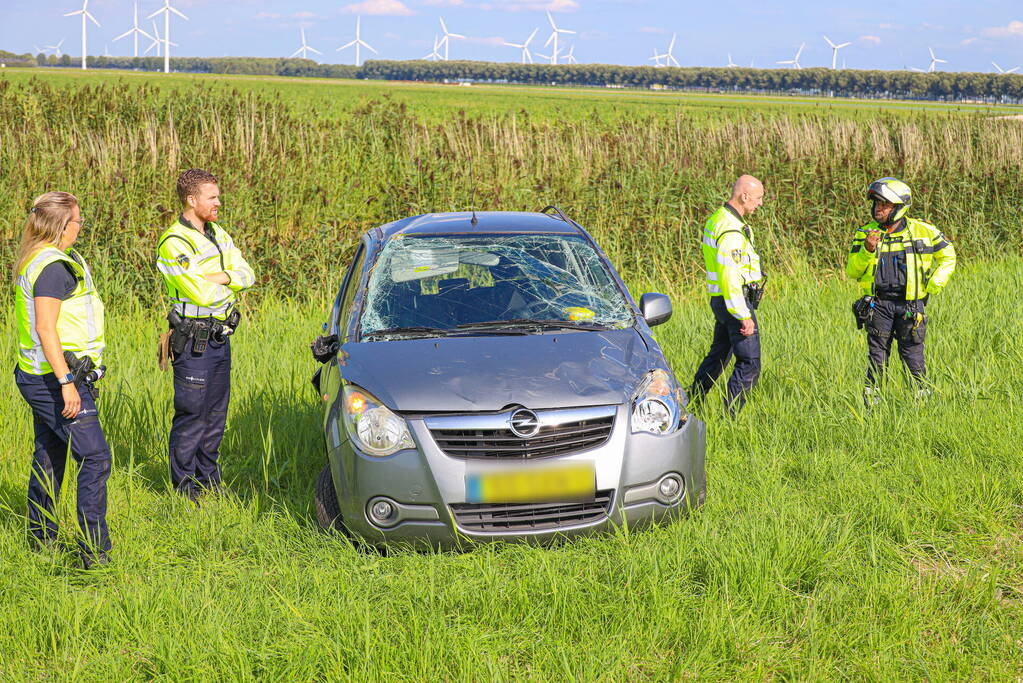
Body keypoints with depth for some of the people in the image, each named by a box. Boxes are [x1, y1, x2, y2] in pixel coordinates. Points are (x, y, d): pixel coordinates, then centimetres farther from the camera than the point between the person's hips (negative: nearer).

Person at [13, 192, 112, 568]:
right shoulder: (54, 266, -17)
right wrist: (66, 382, -24)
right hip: (55, 378, -10)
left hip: (37, 377, 10)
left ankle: (42, 537, 27)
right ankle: (94, 552, -11)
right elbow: (45, 328, -23)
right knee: (95, 457, -10)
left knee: (48, 456, 17)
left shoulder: (33, 261, 14)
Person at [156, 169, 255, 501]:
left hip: (220, 337, 8)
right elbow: (201, 294, -23)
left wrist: (216, 278, -14)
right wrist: (230, 284, -4)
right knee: (191, 416, -2)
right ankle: (185, 489, 7)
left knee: (216, 414, 14)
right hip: (193, 342, -8)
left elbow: (247, 275, 4)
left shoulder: (218, 234, 11)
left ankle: (208, 480, 25)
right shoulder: (174, 244, -16)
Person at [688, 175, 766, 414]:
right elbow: (730, 277, -25)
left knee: (718, 356, 22)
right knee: (749, 364, -7)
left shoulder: (718, 219, 12)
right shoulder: (731, 231, -21)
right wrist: (744, 317, -23)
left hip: (721, 301, 10)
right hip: (736, 303, -10)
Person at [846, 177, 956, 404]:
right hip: (878, 303, 1)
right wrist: (867, 251, -16)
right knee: (877, 353, 0)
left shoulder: (923, 232, 2)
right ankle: (872, 400, 7)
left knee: (912, 353, 0)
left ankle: (921, 394, 12)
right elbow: (852, 271, 1)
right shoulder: (865, 234, 4)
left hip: (911, 304, -1)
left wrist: (933, 285, 4)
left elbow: (948, 257, 15)